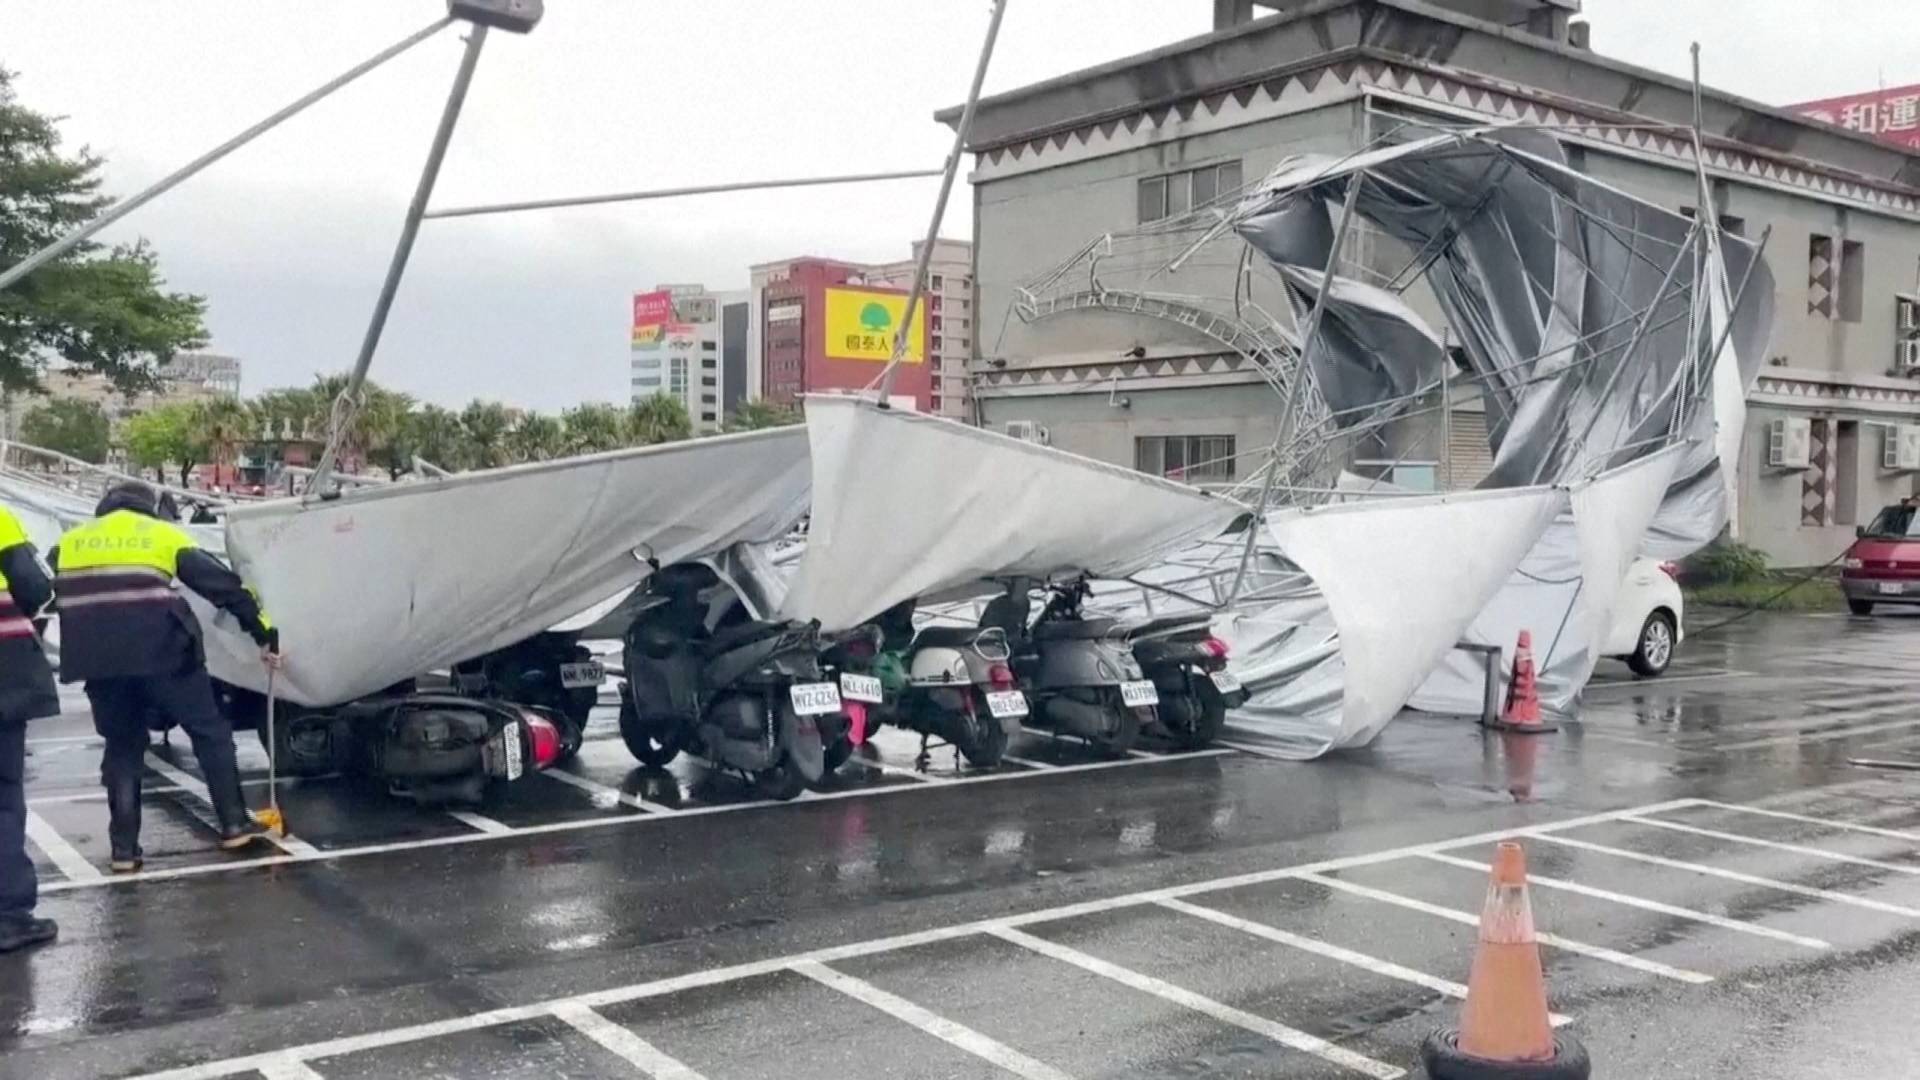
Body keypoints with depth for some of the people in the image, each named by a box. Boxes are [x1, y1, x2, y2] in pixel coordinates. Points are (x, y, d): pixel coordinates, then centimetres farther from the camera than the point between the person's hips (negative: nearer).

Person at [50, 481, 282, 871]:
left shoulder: (69, 543, 22)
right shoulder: (163, 535, 12)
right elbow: (223, 585, 7)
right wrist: (265, 632, 8)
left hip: (101, 662, 3)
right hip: (161, 654, -3)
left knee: (121, 748, 17)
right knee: (210, 732, 12)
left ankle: (124, 848, 14)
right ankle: (234, 824, 12)